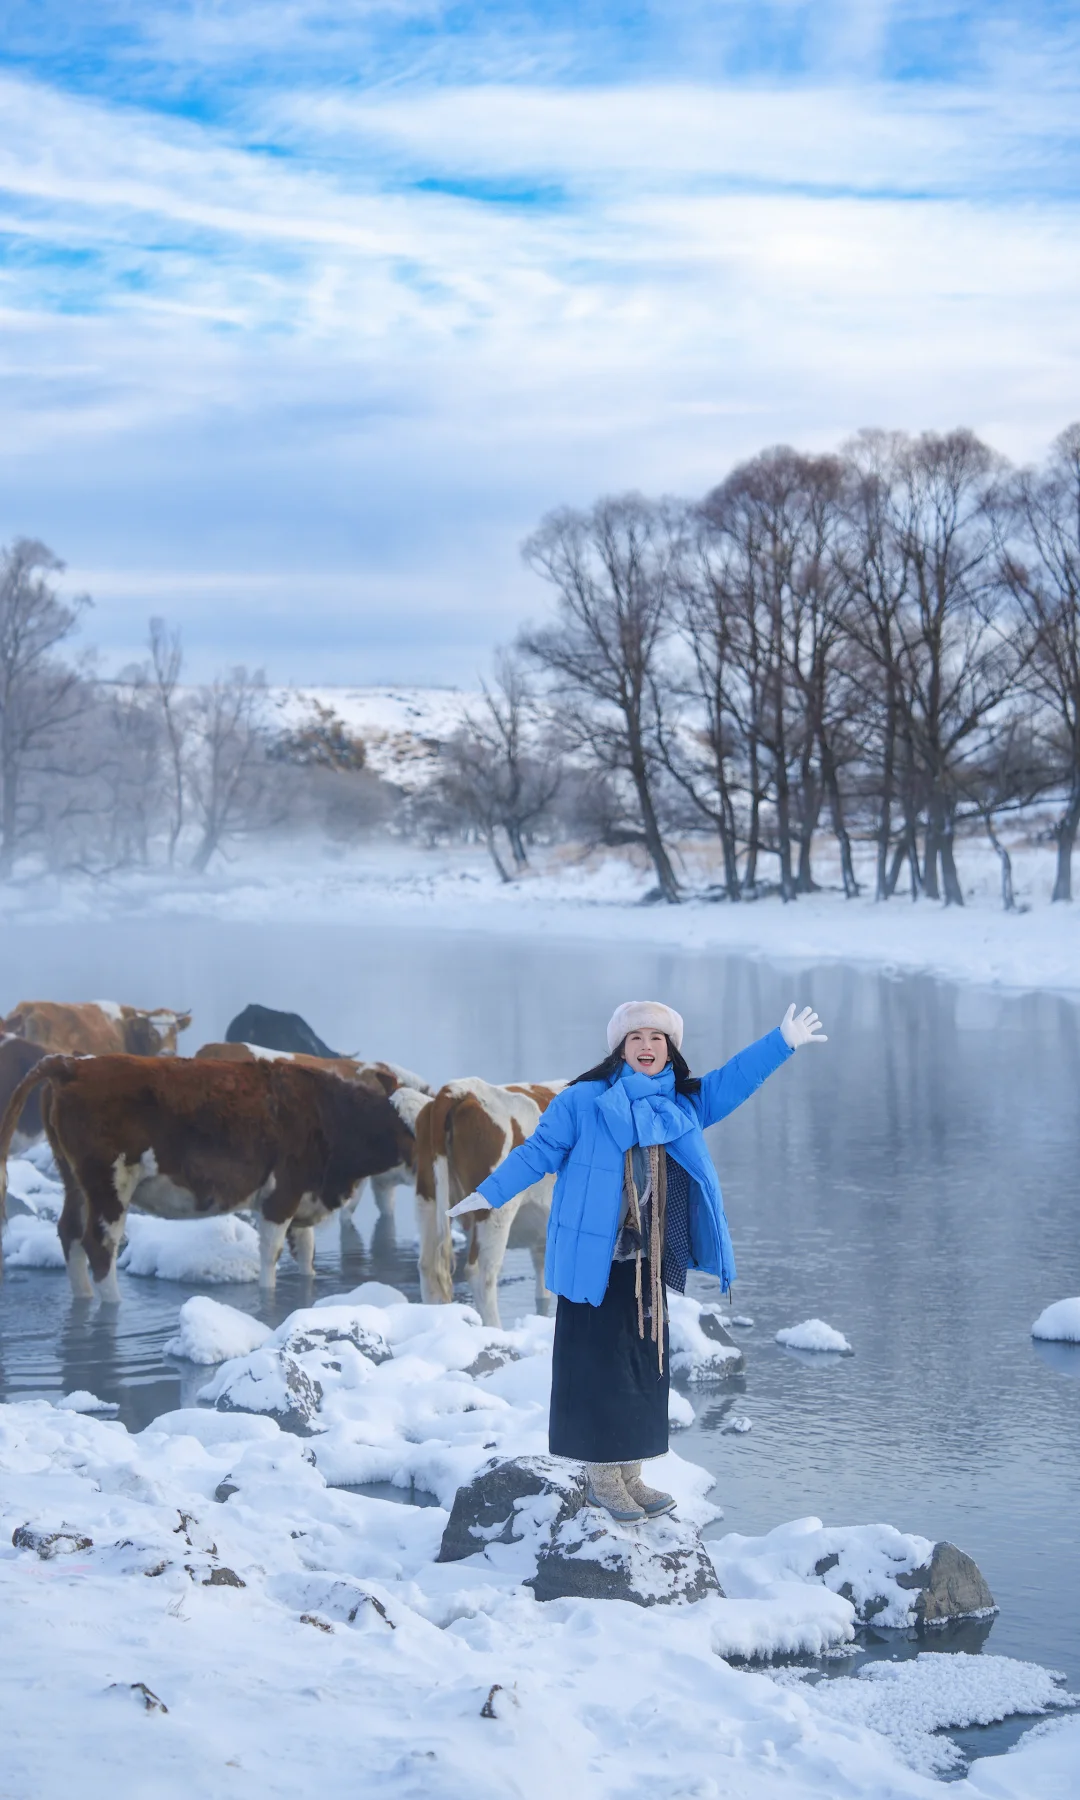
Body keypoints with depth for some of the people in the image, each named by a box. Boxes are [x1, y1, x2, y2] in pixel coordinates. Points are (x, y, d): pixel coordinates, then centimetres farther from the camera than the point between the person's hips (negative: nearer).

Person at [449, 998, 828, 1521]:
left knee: (645, 1368, 9)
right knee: (601, 1368, -3)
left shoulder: (684, 1105, 11)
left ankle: (630, 1474, 18)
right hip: (596, 1260, -5)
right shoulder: (584, 1102, -3)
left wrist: (782, 1043, -3)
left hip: (654, 1264, 5)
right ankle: (602, 1477, 6)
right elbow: (539, 1150, -3)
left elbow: (732, 1081, 7)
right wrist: (490, 1193, -8)